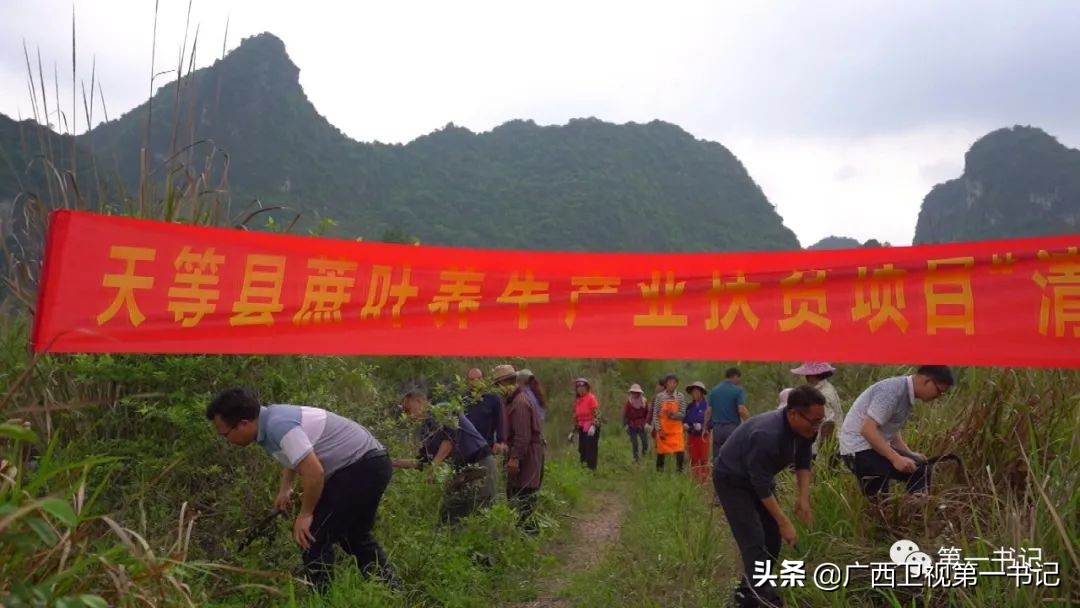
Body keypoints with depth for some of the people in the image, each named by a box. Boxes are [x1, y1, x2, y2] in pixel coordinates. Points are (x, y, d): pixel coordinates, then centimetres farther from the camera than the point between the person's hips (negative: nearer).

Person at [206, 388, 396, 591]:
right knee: (354, 536, 24)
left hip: (361, 467, -10)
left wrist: (305, 514, -15)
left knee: (313, 538, -7)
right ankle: (392, 593, 31)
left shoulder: (277, 425, -24)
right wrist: (285, 488, 20)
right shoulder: (271, 418, 6)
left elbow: (314, 472, -29)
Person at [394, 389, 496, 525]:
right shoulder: (425, 429, 14)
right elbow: (421, 461, 16)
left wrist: (434, 465, -17)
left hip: (480, 466, -9)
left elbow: (450, 437, -22)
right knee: (447, 514, 9)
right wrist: (395, 463, 10)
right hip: (463, 470, 9)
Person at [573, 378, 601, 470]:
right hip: (582, 428, 7)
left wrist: (593, 426, -25)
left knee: (591, 450, -6)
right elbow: (576, 416, 20)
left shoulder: (591, 398, -9)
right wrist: (574, 430, 17)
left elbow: (597, 413, -15)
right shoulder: (577, 400, 13)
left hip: (591, 427, -7)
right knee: (582, 449, 11)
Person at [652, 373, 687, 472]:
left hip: (676, 429, 0)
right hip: (662, 430, 0)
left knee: (680, 451, -11)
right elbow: (655, 414, 0)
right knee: (661, 452, 6)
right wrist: (659, 429, -8)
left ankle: (679, 471, 0)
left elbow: (682, 414, -1)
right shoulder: (660, 396, -1)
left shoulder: (681, 396, 0)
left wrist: (673, 414, -21)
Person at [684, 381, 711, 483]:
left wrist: (702, 426, -21)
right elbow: (685, 419, 16)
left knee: (704, 459, -1)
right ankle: (695, 479, 16)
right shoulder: (689, 406, 10)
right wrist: (685, 425, -4)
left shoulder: (707, 405, -8)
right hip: (691, 436, 5)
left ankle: (705, 480, 7)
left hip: (703, 435, -5)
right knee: (694, 459, 8)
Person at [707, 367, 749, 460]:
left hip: (717, 428, 4)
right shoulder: (738, 390, -5)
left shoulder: (714, 390, 9)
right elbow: (742, 410, -15)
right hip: (733, 428, -4)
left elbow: (709, 411, 6)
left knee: (717, 459, 8)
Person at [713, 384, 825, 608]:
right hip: (731, 480, -8)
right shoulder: (766, 435, -39)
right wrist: (784, 522, -24)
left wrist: (804, 498, -8)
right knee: (754, 540, -15)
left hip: (759, 476, 8)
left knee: (772, 536, 7)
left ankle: (748, 589, 22)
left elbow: (803, 461, 2)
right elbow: (762, 486, -31)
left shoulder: (803, 428, -15)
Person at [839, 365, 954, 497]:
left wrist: (909, 454, 4)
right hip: (860, 449, -11)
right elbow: (868, 429, -26)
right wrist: (896, 458, -29)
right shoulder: (893, 390, -20)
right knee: (920, 470, -19)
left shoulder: (907, 394, 10)